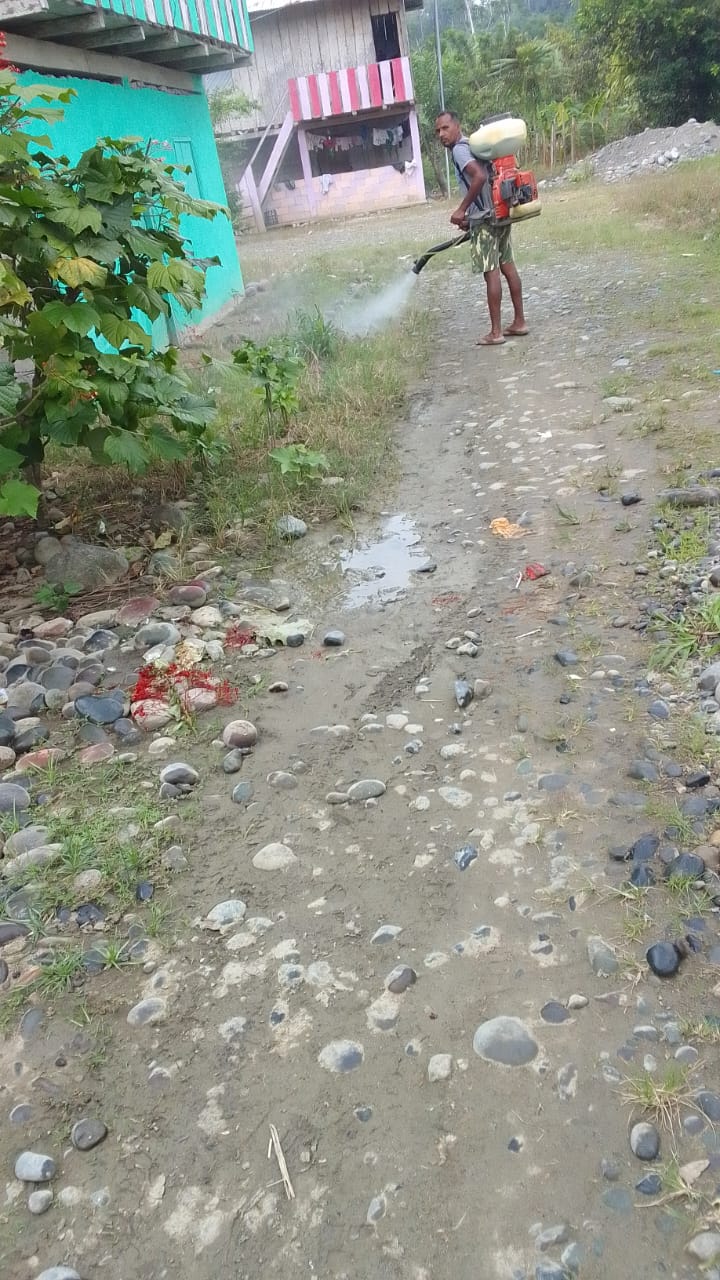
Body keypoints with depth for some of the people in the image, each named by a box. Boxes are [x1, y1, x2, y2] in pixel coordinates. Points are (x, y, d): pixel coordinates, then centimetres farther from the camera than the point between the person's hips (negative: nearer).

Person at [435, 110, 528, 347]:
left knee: (491, 273, -6)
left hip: (486, 219, -9)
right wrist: (470, 216, 24)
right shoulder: (472, 145, 18)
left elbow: (480, 177, -27)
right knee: (507, 267, 12)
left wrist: (462, 210, -22)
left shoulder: (459, 150, -11)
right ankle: (519, 322, 18)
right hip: (500, 212, 9)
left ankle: (496, 332, -2)